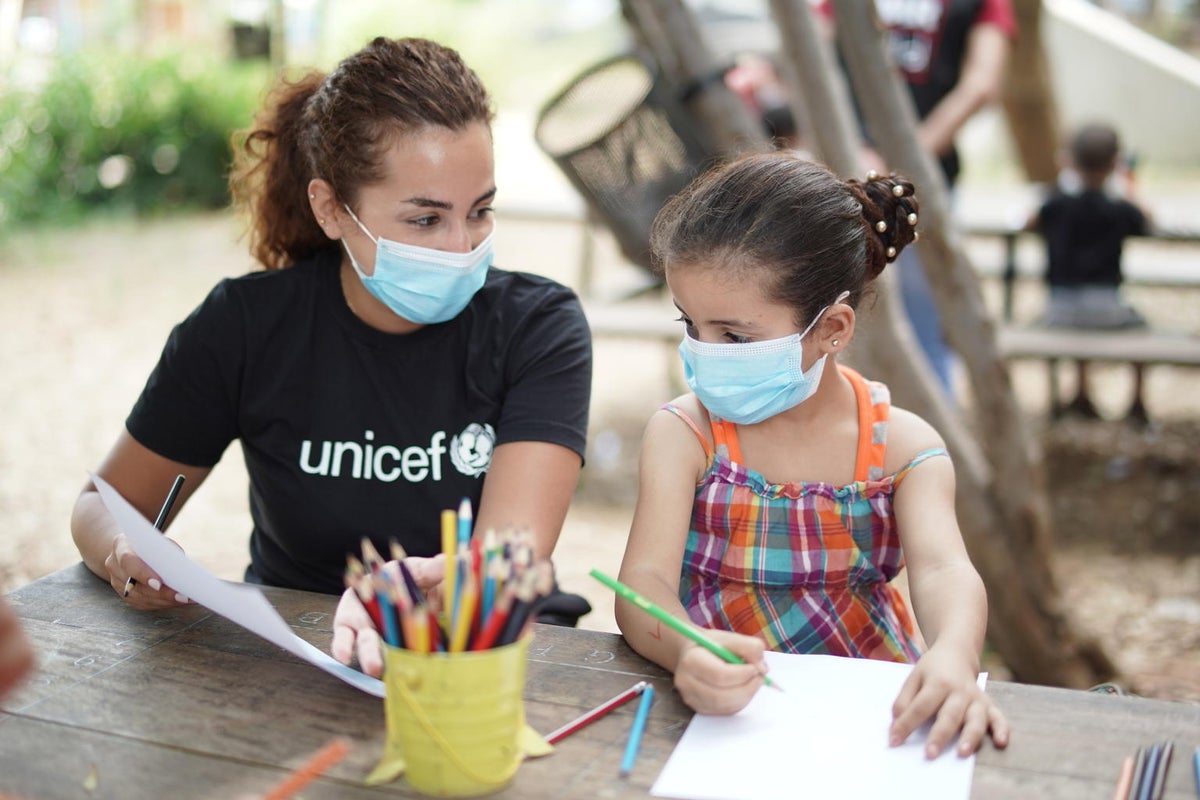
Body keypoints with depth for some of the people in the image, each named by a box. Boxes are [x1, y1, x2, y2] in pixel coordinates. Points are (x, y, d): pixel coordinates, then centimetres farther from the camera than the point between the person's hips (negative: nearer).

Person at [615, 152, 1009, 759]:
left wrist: (952, 657, -42)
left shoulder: (901, 446, -2)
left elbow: (943, 571, -18)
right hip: (724, 707, -1)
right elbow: (643, 582, -17)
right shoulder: (684, 434, -5)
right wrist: (685, 651, -42)